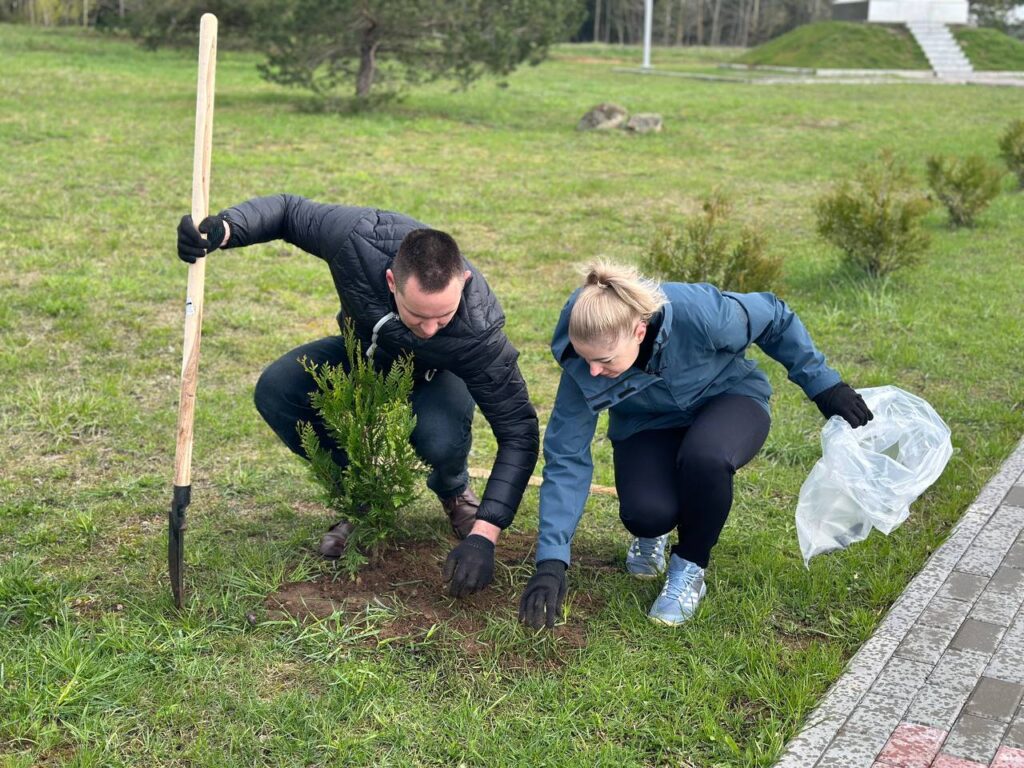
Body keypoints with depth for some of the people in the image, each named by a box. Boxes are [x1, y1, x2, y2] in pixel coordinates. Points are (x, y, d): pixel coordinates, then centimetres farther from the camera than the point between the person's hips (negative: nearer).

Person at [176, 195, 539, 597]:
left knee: (440, 438, -37)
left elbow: (518, 432, -36)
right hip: (364, 353, 3)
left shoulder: (479, 329, -42)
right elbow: (288, 209, -18)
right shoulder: (360, 238, -39)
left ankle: (454, 493, 4)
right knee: (275, 391, -23)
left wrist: (483, 536, -44)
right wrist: (221, 229, -39)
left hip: (433, 376, -3)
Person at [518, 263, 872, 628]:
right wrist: (551, 562, -26)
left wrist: (823, 385, -7)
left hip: (728, 397, -1)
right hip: (648, 421, 2)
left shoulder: (699, 314, -37)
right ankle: (652, 531, 11)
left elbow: (775, 318, -15)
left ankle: (690, 567, -9)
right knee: (645, 512, -29)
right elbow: (566, 458, -22)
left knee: (704, 458, -37)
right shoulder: (582, 364, -28)